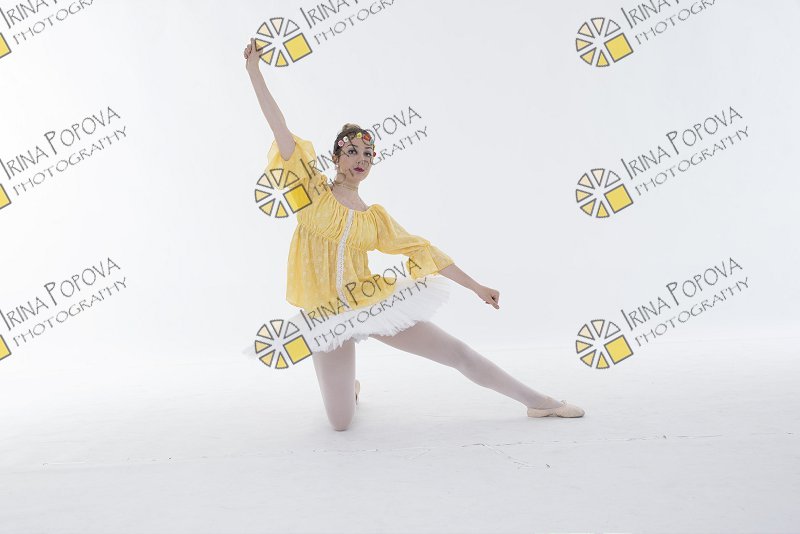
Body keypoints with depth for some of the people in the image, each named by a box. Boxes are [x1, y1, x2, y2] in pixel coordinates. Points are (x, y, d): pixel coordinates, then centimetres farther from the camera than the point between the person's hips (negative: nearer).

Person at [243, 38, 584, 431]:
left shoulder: (375, 216, 5)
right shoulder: (313, 192, -2)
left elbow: (421, 250, 7)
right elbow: (280, 130, -7)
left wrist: (476, 286, 7)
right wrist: (254, 70, -10)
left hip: (375, 303, 2)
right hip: (329, 316, -1)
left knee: (460, 354, -3)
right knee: (340, 424, 0)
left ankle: (539, 403, 14)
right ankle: (351, 387, 37)